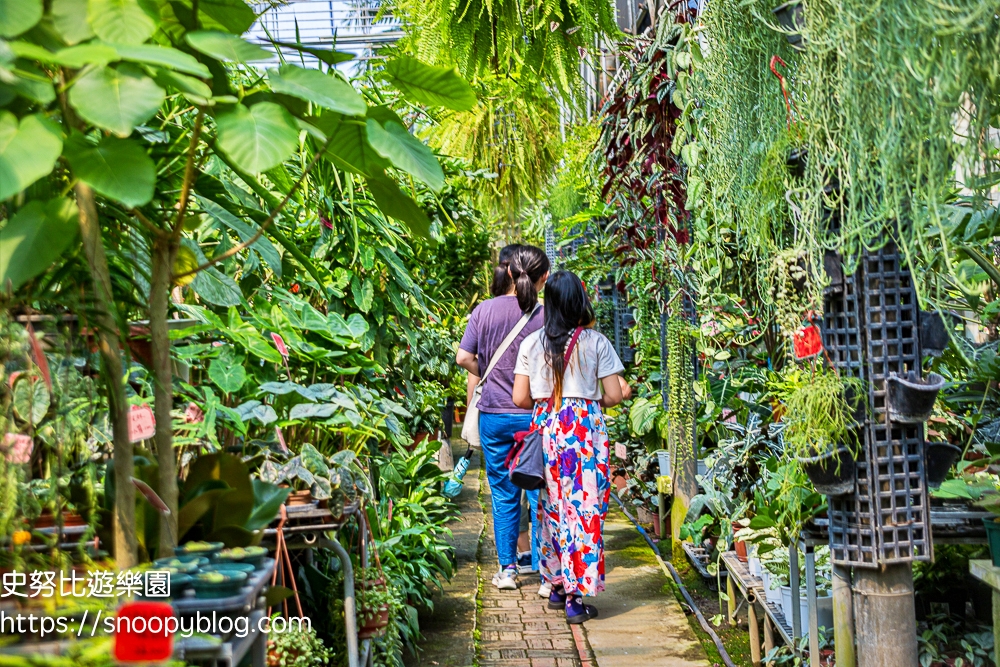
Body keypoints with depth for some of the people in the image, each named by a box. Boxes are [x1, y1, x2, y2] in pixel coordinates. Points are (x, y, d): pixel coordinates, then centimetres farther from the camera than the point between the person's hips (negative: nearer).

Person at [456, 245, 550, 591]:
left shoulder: (484, 310, -3)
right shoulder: (546, 315, -9)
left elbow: (464, 358, -2)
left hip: (494, 415, 2)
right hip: (536, 416, -2)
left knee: (504, 495, 13)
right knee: (541, 495, 7)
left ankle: (507, 569, 18)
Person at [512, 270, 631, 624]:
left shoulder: (531, 343, 2)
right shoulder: (596, 342, -3)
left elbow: (520, 398, 1)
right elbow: (613, 396, -3)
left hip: (547, 429, 3)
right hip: (585, 429, -3)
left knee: (552, 507, 14)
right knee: (583, 510, 1)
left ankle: (556, 586, 23)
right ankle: (575, 597, 1)